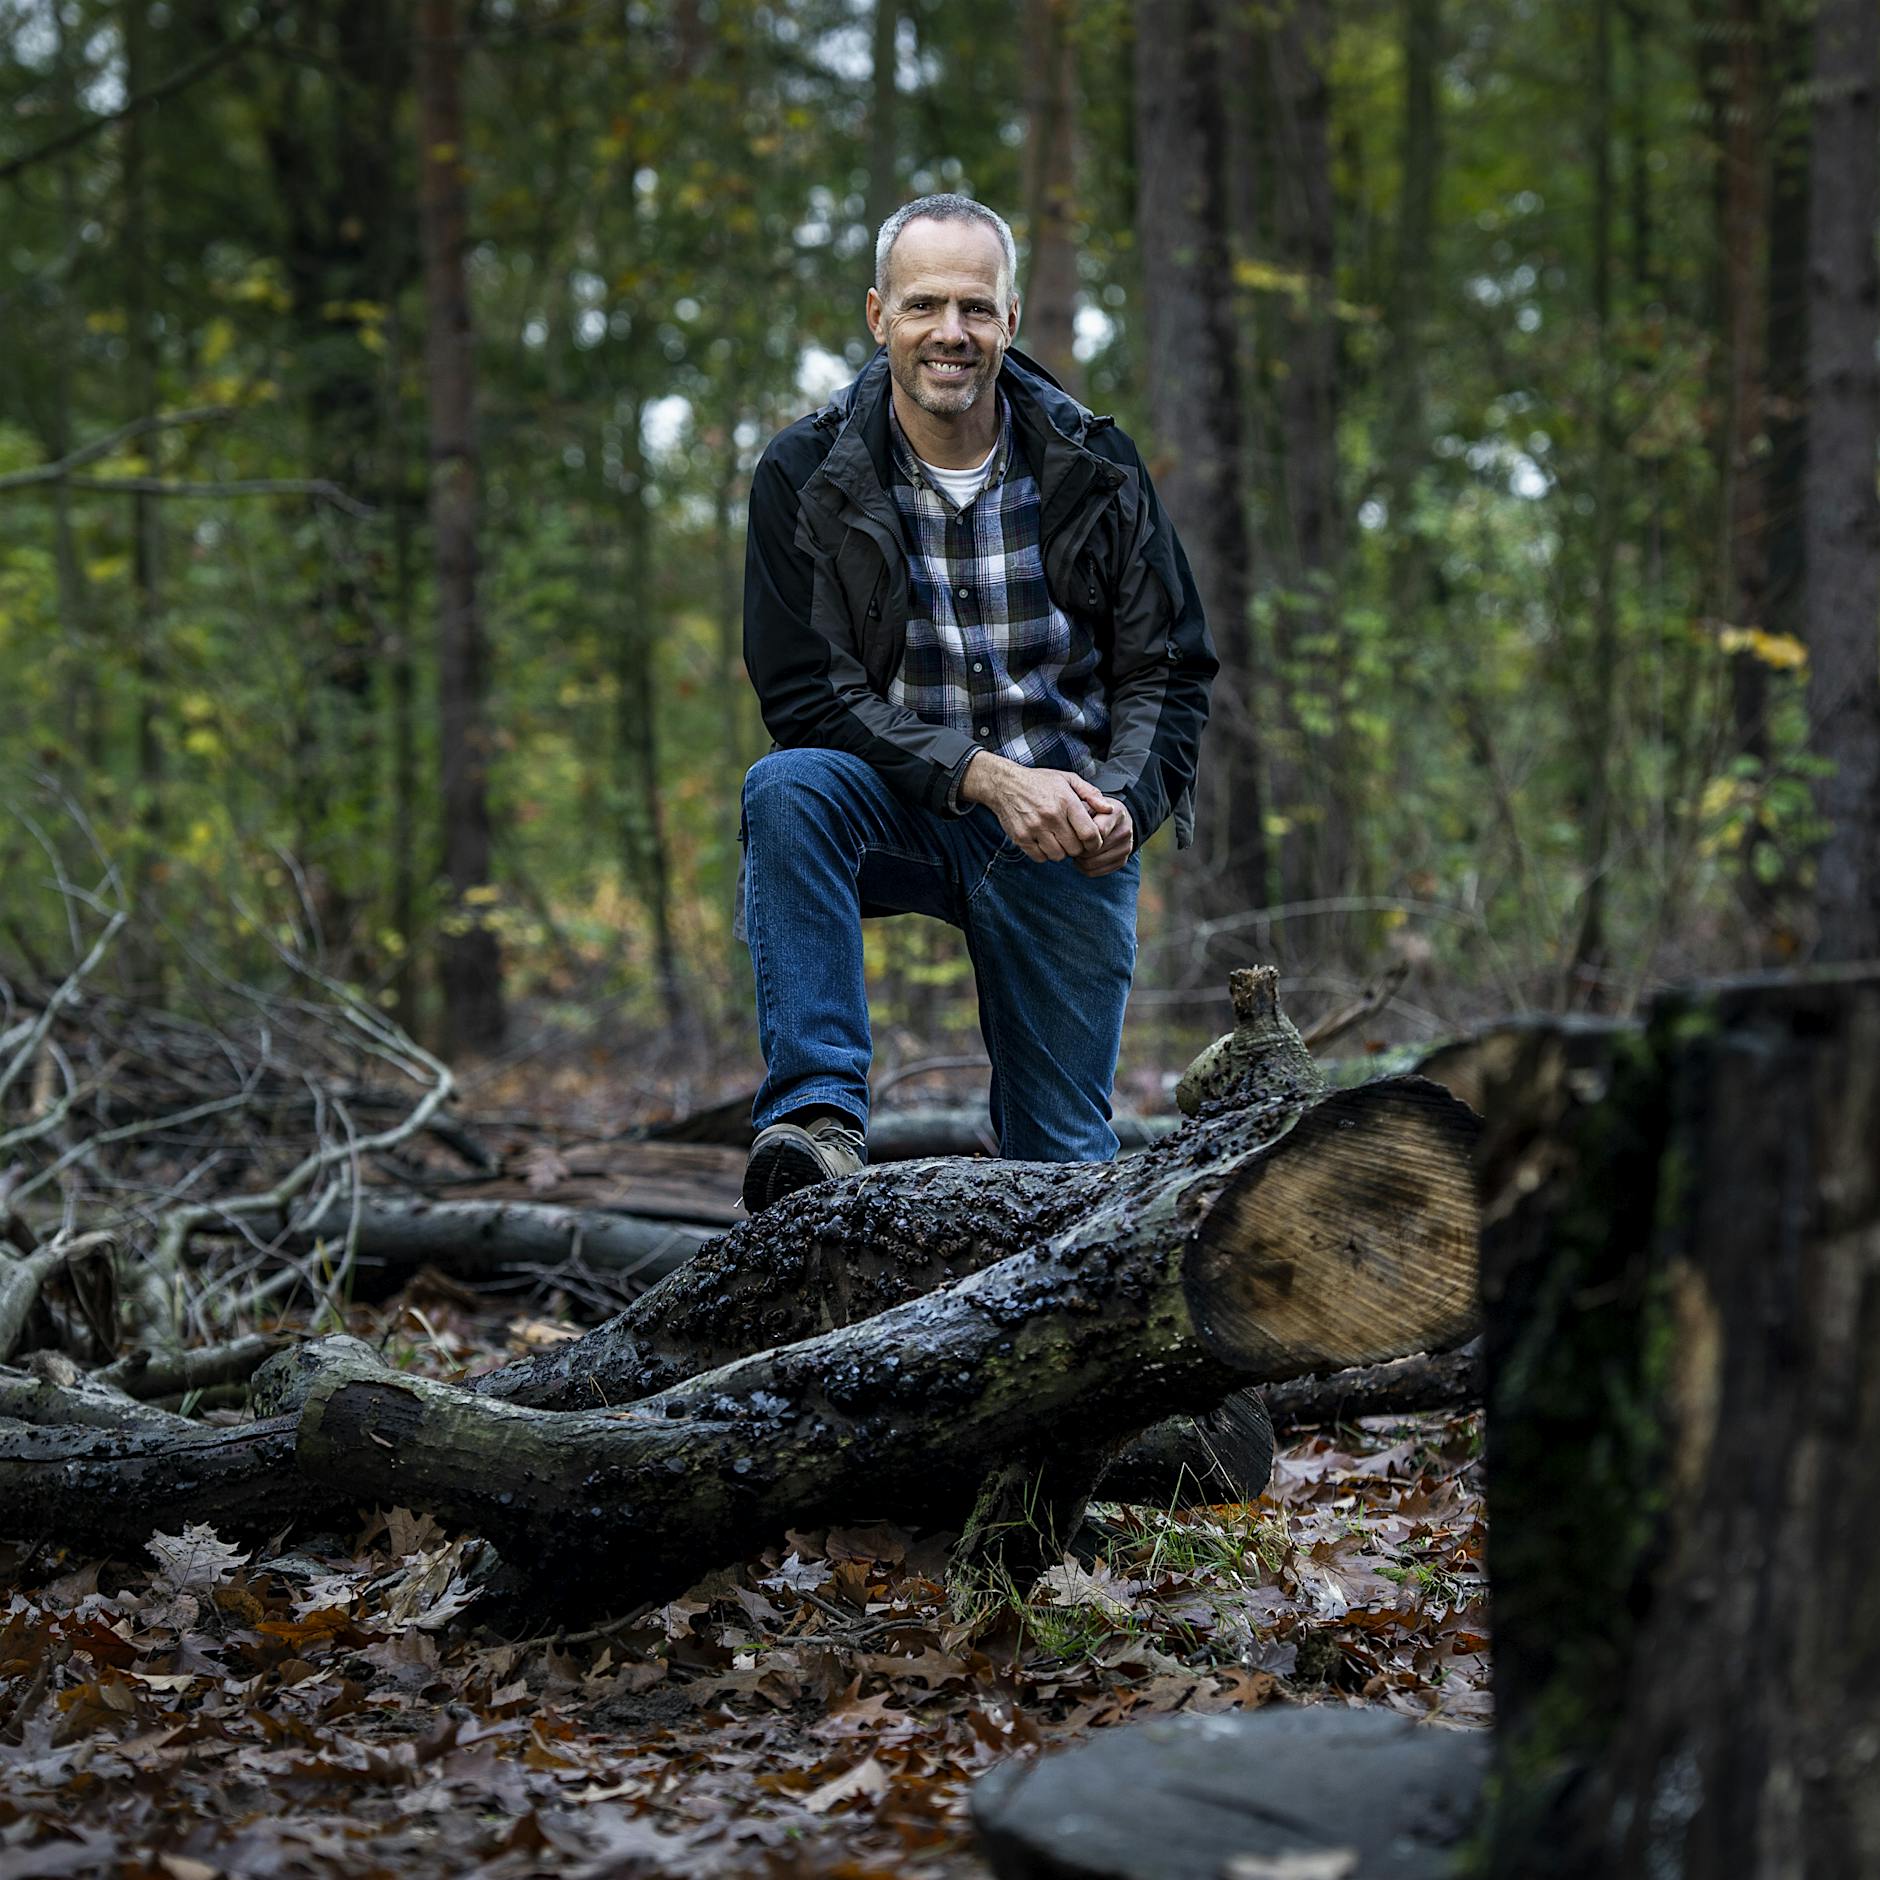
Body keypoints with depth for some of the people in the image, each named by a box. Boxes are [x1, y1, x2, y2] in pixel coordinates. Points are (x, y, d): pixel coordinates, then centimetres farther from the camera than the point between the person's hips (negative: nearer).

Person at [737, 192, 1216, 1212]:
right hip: (901, 813, -1)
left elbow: (1169, 670, 3)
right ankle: (817, 1115, -34)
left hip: (1065, 830, 1)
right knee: (786, 786, -35)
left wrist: (1122, 802, -17)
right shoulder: (803, 475, -7)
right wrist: (984, 777, -24)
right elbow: (806, 694, -12)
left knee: (1068, 1166, -2)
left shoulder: (1093, 466, -1)